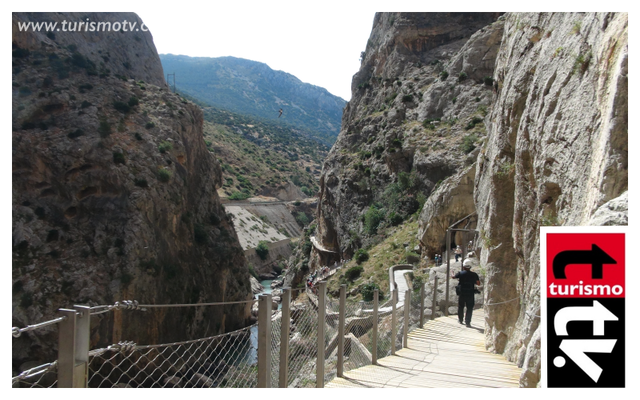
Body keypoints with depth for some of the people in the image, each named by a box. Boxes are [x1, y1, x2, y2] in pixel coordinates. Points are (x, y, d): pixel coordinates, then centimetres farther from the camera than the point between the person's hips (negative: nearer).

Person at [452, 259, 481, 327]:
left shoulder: (460, 273, -6)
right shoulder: (474, 275, -6)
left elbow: (453, 277, 12)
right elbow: (478, 283, -4)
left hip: (461, 293, 1)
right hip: (470, 294, -1)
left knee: (460, 307, 18)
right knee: (469, 308, 4)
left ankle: (460, 320, 31)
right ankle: (467, 322, -3)